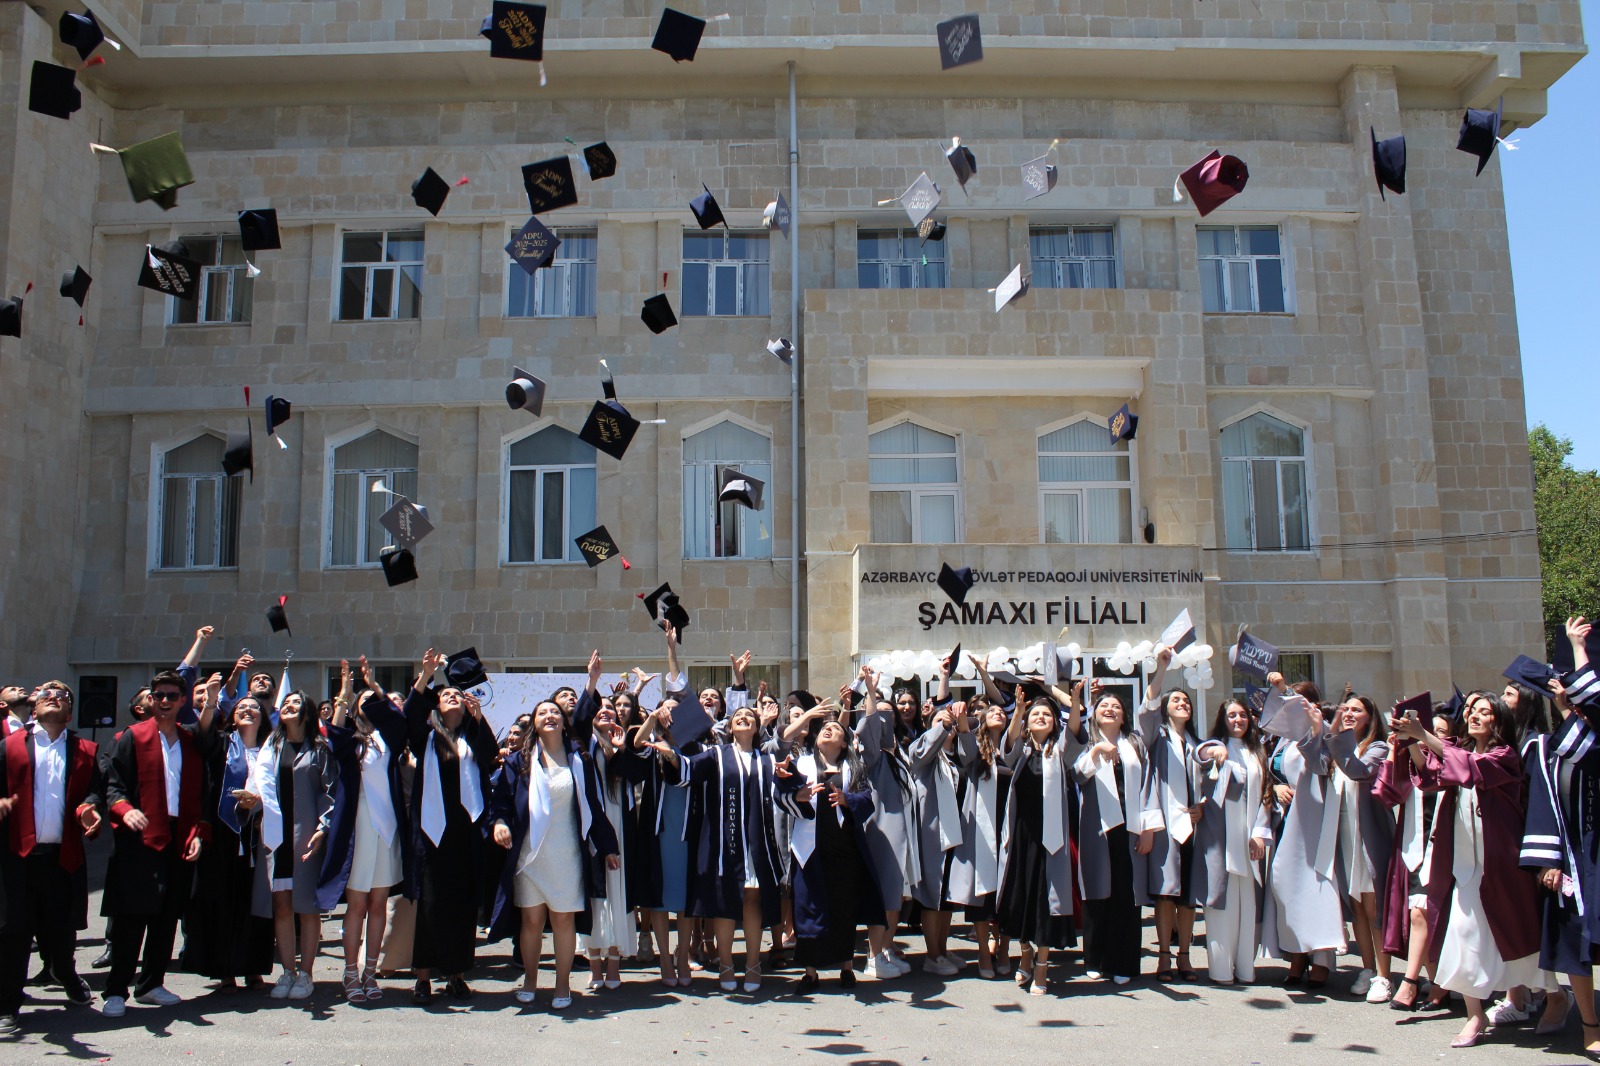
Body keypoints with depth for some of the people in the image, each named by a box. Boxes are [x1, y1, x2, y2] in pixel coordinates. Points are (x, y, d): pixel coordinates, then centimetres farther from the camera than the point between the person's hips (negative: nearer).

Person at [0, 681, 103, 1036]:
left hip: (64, 854, 2)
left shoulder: (84, 751, 13)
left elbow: (95, 790, 6)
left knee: (63, 927, 11)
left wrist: (88, 809, -15)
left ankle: (66, 973, 41)